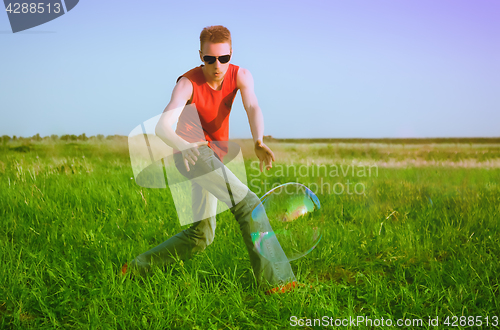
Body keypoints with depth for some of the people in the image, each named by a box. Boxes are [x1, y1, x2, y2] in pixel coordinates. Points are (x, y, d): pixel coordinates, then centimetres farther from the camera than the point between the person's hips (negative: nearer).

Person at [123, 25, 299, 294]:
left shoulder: (240, 75, -4)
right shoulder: (188, 83, -14)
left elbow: (252, 108, -23)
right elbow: (162, 127, -26)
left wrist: (258, 142, -45)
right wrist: (182, 146, -50)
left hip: (214, 155, 7)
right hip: (191, 151, -7)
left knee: (201, 236, 10)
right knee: (247, 203, -22)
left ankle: (136, 268, 19)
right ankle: (274, 279, -22)